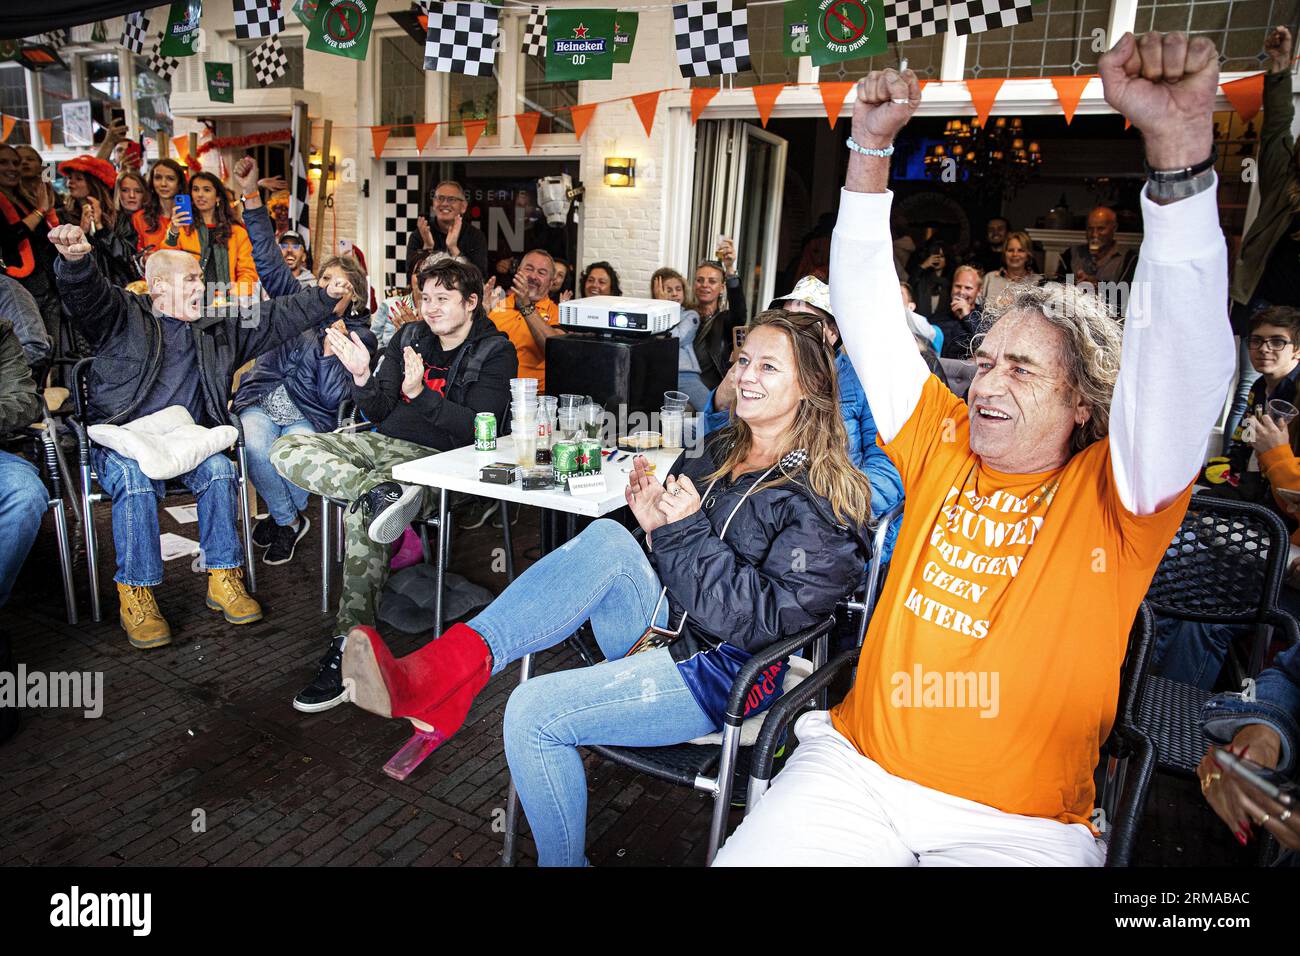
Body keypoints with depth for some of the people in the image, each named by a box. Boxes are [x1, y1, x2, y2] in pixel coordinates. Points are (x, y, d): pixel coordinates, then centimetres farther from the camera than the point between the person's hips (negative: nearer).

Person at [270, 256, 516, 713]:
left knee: (360, 515, -33)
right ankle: (379, 493, -37)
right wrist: (362, 376, -10)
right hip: (385, 442, 7)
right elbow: (379, 412, 10)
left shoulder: (495, 352, -2)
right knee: (287, 448, -14)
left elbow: (478, 428, -14)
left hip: (439, 458, -6)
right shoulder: (409, 337, 14)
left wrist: (419, 393, -25)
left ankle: (349, 647, -25)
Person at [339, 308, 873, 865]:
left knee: (532, 713, -22)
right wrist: (654, 522, -6)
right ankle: (449, 669, -29)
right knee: (608, 539, -24)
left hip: (723, 671, -6)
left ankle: (562, 859, 2)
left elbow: (767, 619, -18)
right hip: (665, 630, 7)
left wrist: (687, 529, -22)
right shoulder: (721, 452, 11)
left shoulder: (820, 499, -10)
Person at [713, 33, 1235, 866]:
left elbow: (1185, 366, -21)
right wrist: (871, 147, -3)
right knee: (749, 859, -16)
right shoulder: (941, 445, 5)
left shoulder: (1110, 496, -4)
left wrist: (1180, 140, -30)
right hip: (856, 769, 2)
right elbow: (867, 311, 4)